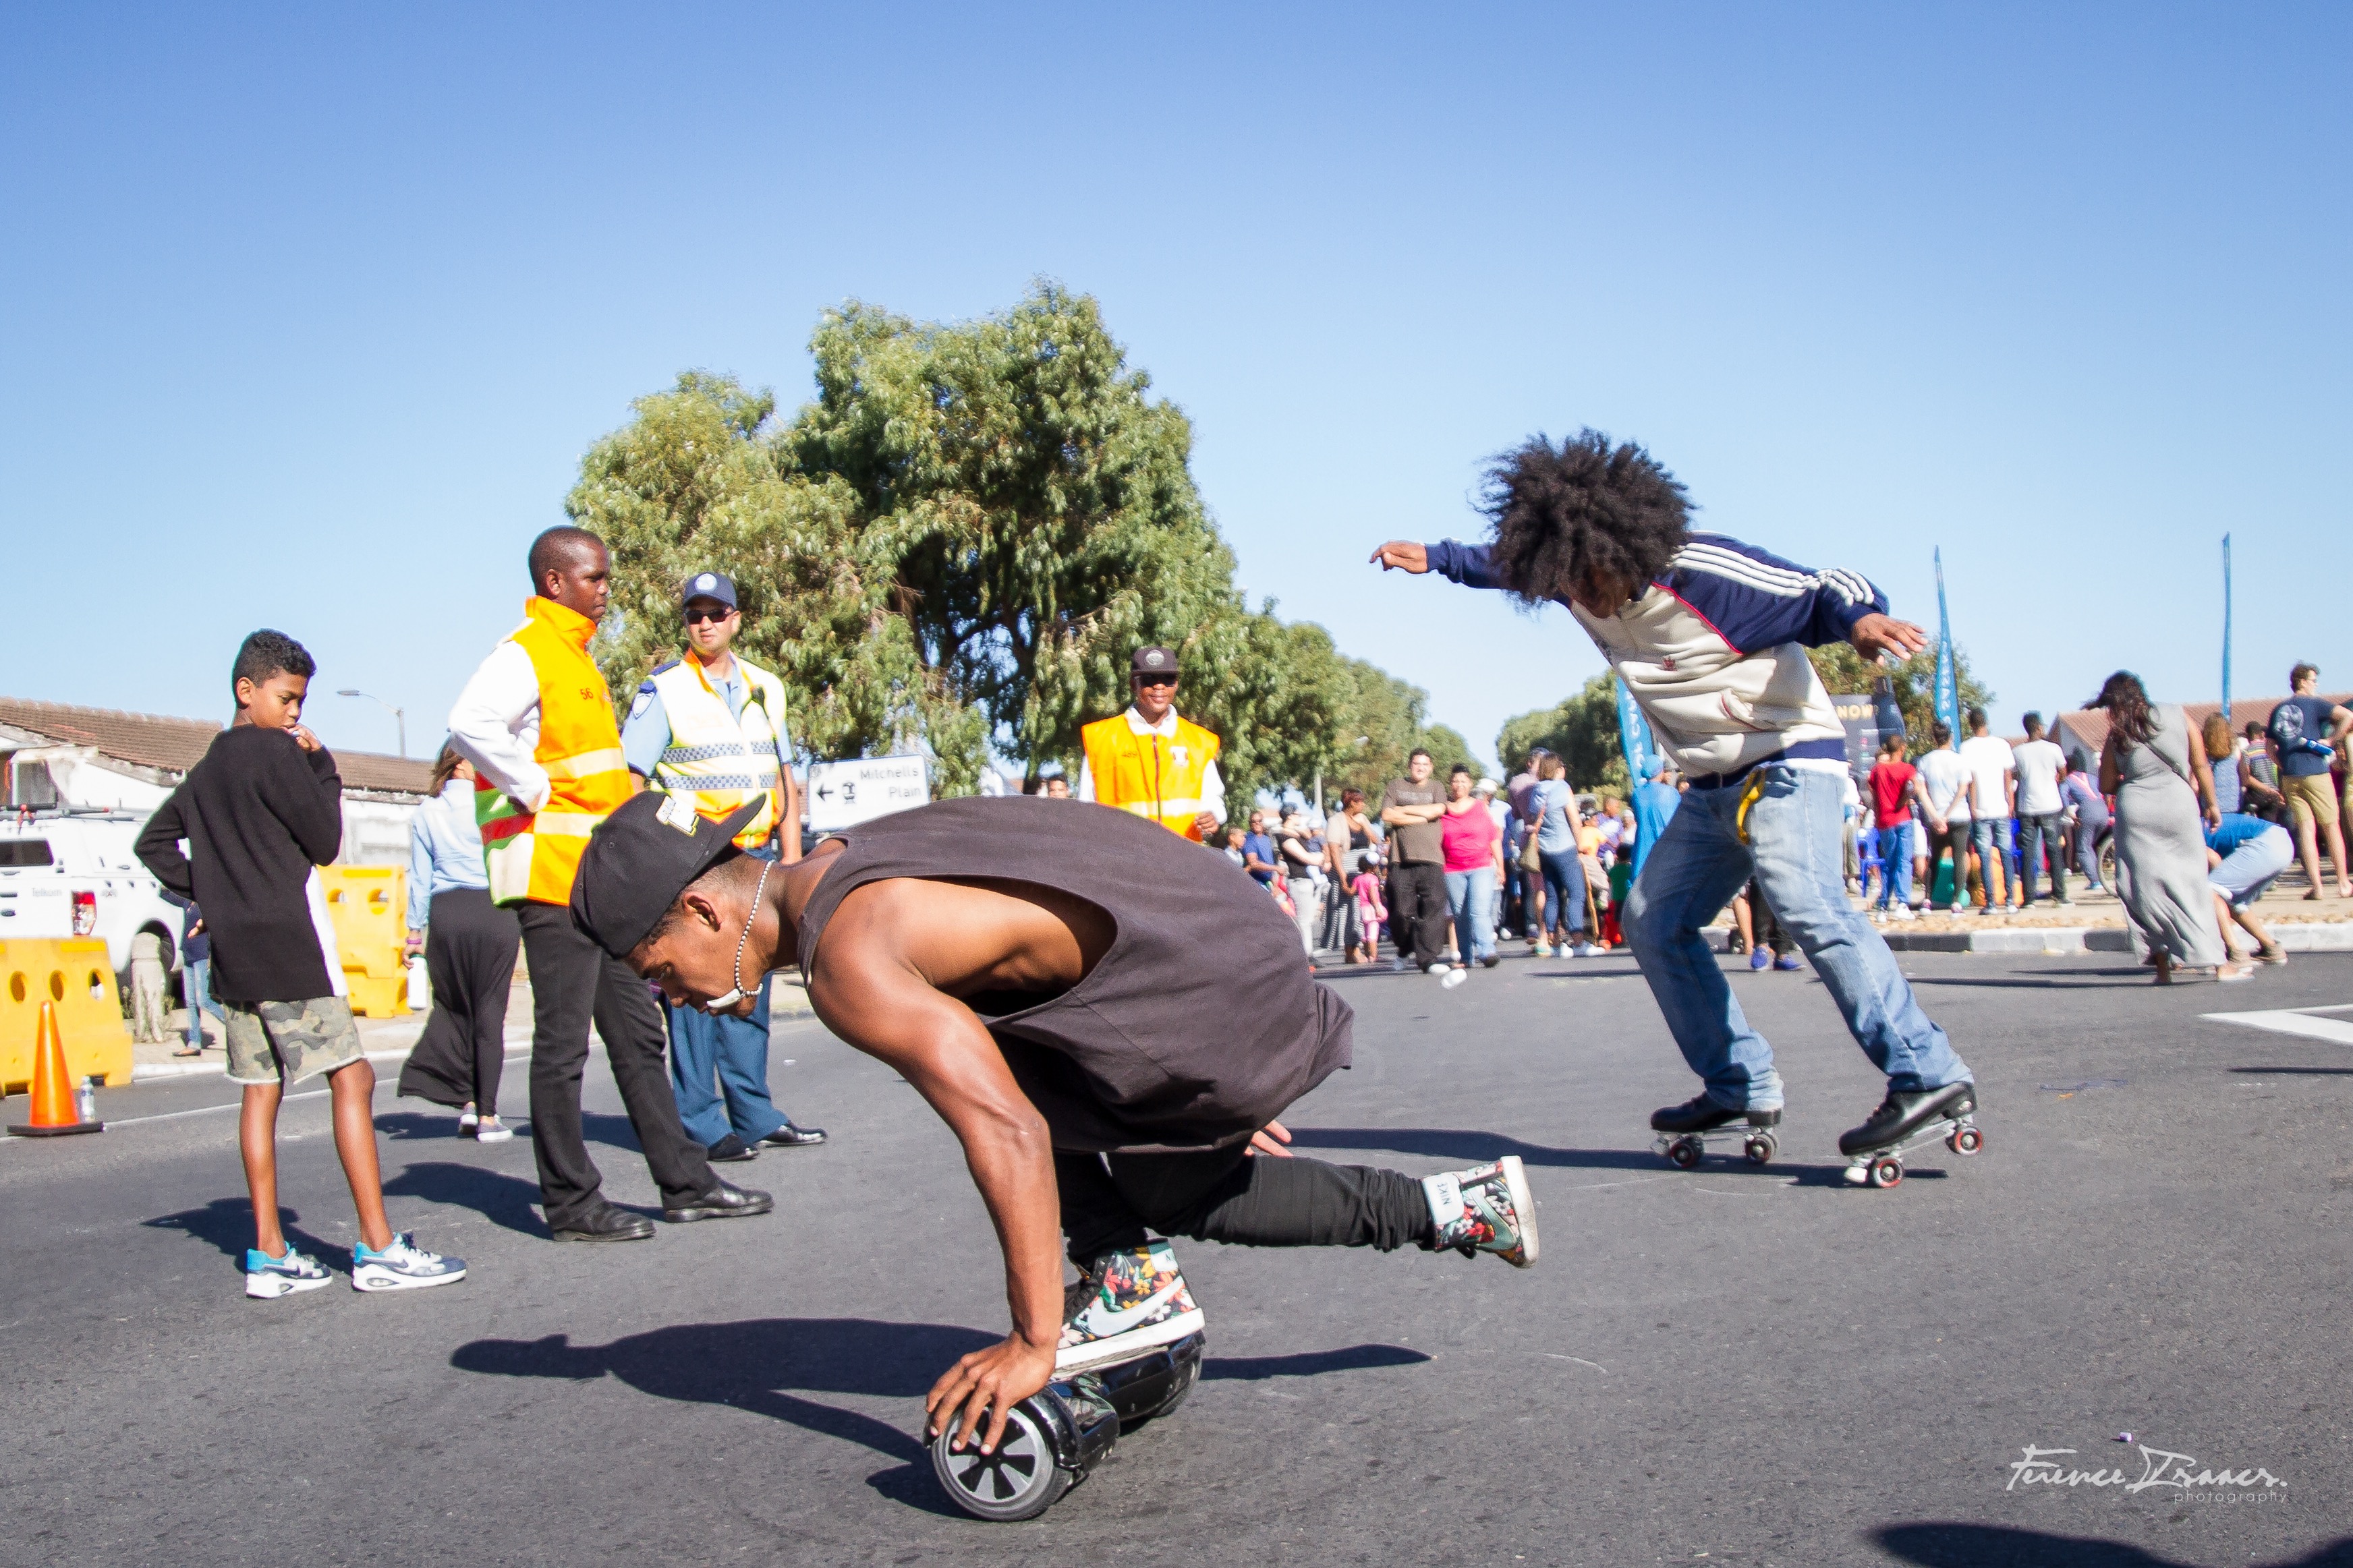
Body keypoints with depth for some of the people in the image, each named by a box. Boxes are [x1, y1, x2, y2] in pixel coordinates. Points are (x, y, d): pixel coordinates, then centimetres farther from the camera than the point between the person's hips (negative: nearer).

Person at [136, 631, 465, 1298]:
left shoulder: (205, 771, 17)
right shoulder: (277, 753, -9)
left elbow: (153, 843, 23)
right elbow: (325, 841, -8)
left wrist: (206, 890, 14)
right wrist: (322, 766, -1)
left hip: (232, 954, 9)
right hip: (289, 943, -9)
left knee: (262, 1089, 9)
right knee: (352, 1077, -8)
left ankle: (269, 1253, 8)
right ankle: (379, 1249, -12)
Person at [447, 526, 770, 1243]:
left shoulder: (577, 656, 20)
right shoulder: (525, 652, -10)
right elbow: (470, 725, -29)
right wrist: (537, 793, -22)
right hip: (552, 875, -10)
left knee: (638, 1033, 12)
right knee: (563, 1042, -2)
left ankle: (685, 1183, 18)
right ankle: (571, 1202, 7)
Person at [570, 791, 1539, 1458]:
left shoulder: (844, 959, -21)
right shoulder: (846, 863, 11)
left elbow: (1009, 1134, -28)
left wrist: (1035, 1342, -20)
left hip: (1202, 988, -10)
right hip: (1225, 929, 10)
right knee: (1175, 1189, 19)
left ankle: (1131, 1280, 3)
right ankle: (1455, 1209, 22)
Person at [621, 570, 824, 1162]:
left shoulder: (766, 688, 13)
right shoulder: (663, 689, -2)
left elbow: (785, 780, 15)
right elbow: (630, 780, -7)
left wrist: (790, 856, 7)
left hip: (757, 857, 5)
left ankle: (755, 1116, 15)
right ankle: (702, 1125, -1)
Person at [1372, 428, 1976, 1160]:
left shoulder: (1705, 571, -22)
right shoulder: (1579, 585, -1)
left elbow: (1821, 592, -21)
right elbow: (1508, 566, 21)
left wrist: (1861, 617, -42)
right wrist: (1434, 558, 23)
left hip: (1788, 760, -9)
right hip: (1713, 789, 9)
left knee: (1806, 901, -29)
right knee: (1653, 921, 6)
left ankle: (1929, 1078, -32)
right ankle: (1742, 1086, 10)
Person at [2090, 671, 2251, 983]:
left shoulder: (2117, 736, 3)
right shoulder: (2176, 715, 6)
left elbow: (2106, 785, 6)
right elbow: (2200, 766, 5)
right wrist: (2211, 805, 15)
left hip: (2135, 810, -1)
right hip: (2179, 804, 1)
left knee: (2146, 887, 6)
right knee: (2191, 882, 8)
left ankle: (2163, 965, 4)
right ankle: (2219, 962, 8)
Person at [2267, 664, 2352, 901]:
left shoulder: (2278, 710, 14)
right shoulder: (2315, 704, -1)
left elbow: (2271, 749, 16)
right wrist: (2330, 741, -8)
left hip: (2289, 777, 4)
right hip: (2315, 772, -4)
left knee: (2306, 828, 2)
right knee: (2332, 827, 5)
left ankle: (2317, 886, -4)